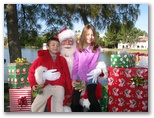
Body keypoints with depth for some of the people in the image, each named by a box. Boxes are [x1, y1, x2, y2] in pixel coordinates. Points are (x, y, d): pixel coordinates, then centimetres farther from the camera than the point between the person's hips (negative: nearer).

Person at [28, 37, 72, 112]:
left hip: (59, 87, 1)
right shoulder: (42, 58, 0)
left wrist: (69, 91, 8)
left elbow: (66, 75, 7)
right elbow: (32, 70, 4)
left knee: (58, 109, 9)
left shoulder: (62, 60, 5)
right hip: (46, 87, -1)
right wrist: (33, 84, -4)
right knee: (35, 107, 0)